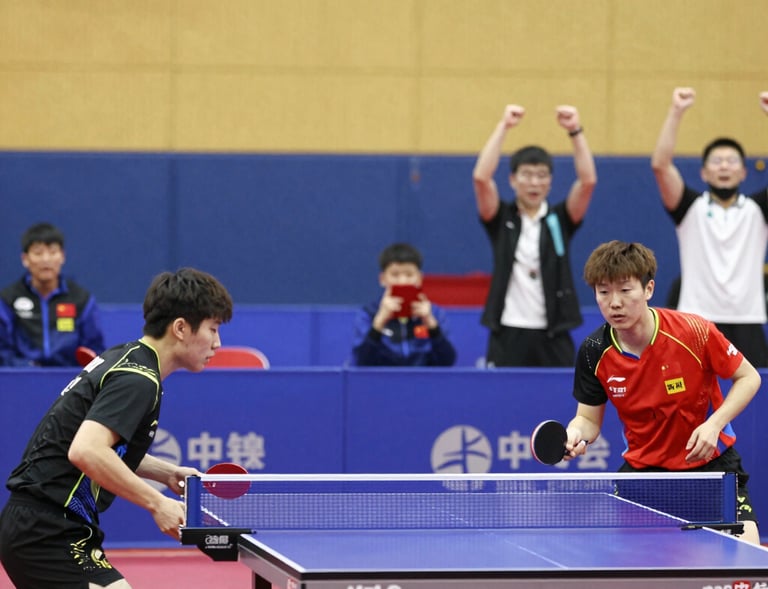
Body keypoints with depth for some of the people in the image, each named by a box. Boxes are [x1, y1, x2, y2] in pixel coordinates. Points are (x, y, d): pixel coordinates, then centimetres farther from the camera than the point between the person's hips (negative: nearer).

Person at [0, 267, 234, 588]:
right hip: (51, 534, -11)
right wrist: (157, 503, -23)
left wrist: (167, 472, 18)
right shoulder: (138, 379, -16)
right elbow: (85, 451, -30)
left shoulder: (123, 357, 14)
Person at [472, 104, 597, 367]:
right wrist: (504, 126, -15)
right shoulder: (502, 219, 5)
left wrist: (575, 130, -16)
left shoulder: (560, 219, 7)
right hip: (508, 335, -1)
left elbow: (588, 180, -7)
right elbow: (481, 177, -11)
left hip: (553, 337, 1)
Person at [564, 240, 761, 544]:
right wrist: (576, 435, -25)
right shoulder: (594, 352, -13)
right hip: (644, 466, 3)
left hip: (710, 459, -2)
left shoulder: (694, 332, -21)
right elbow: (589, 418, -1)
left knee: (746, 548, -19)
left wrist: (714, 424, -22)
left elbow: (748, 377, -9)